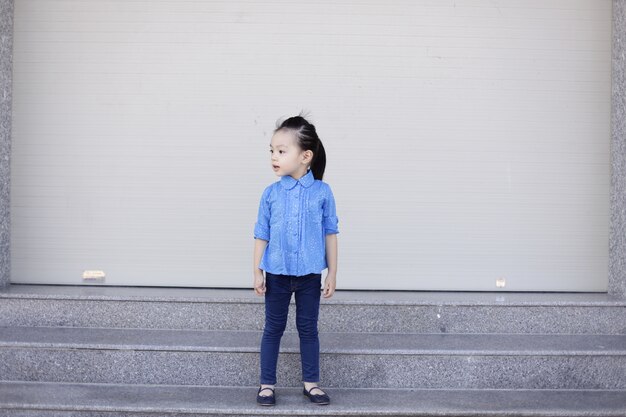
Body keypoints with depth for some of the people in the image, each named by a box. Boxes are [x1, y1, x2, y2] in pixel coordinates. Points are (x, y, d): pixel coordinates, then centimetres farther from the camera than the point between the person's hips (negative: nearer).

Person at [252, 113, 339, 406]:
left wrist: (332, 273, 0)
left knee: (308, 328, 11)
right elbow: (262, 234, 1)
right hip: (277, 274, 0)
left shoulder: (322, 192, -6)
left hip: (310, 274, 0)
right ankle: (267, 384, 19)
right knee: (273, 328, 9)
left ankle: (311, 382, 23)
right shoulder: (271, 193, -4)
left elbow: (330, 233, -1)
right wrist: (257, 272, -1)